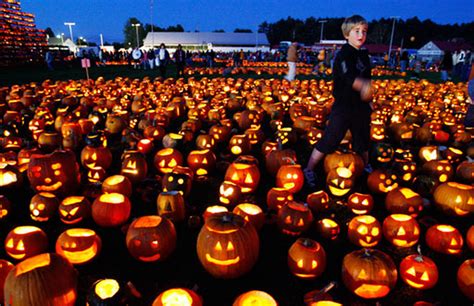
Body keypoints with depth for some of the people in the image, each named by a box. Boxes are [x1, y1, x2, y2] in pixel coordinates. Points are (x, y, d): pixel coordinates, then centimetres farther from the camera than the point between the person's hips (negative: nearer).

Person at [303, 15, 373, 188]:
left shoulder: (364, 55, 10)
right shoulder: (344, 55, -14)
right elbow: (348, 77, -33)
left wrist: (369, 101, 20)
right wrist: (364, 86, -51)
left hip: (361, 106, 7)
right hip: (343, 106, -7)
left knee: (363, 141, 20)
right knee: (328, 141, -4)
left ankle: (366, 167, 42)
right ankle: (309, 170, 7)